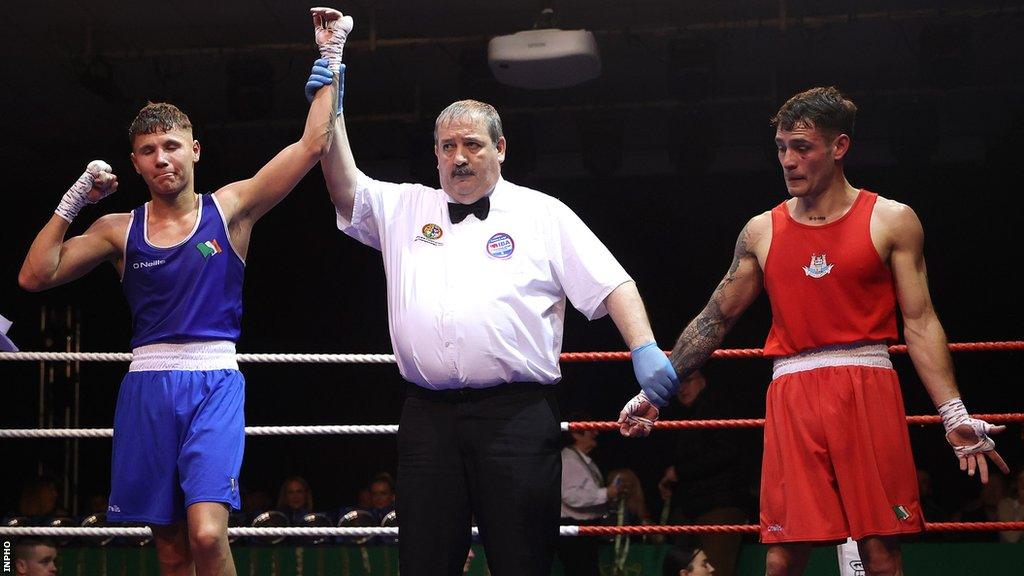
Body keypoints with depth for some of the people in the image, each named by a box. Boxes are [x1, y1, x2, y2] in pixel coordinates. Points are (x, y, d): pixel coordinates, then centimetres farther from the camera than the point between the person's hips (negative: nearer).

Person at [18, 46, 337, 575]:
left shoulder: (230, 209, 4)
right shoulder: (119, 230, 8)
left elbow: (311, 144, -2)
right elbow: (34, 277, 1)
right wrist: (73, 200, -3)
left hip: (215, 383, -3)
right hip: (147, 386, 3)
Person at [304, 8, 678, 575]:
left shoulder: (542, 214, 10)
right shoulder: (405, 208, 18)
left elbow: (612, 284, 5)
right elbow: (344, 185, 5)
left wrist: (645, 350, -10)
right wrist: (329, 95, -2)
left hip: (516, 415, -3)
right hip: (428, 416, 3)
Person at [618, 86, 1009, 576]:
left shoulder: (890, 221, 5)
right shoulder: (762, 232, 12)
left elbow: (920, 322, 2)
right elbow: (715, 319, 17)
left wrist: (954, 415, -7)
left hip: (868, 392, -2)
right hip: (791, 395, 2)